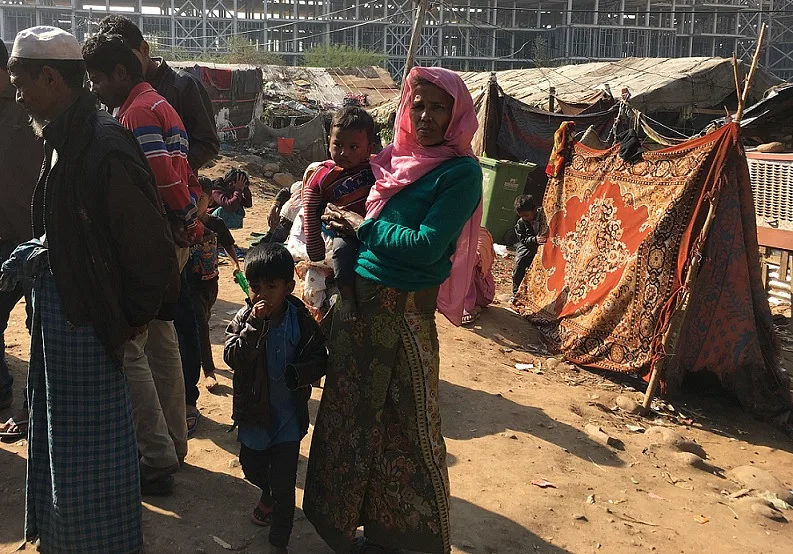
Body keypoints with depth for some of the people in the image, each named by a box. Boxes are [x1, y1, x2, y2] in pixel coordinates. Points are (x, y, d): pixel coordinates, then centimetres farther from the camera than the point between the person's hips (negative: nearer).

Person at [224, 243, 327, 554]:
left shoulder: (301, 319, -12)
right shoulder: (244, 318, -9)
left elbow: (319, 360, -9)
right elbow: (233, 358, -21)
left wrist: (295, 374, -27)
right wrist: (254, 326, -31)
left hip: (289, 415, -3)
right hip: (254, 412, 3)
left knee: (284, 483, 0)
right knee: (251, 466, 24)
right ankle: (268, 494, 57)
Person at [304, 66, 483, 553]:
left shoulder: (461, 172, -10)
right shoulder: (394, 160, 9)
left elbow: (425, 247, -19)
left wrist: (363, 226, -10)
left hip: (404, 311, -7)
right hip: (358, 298, 7)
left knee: (406, 422, 5)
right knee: (352, 412, 17)